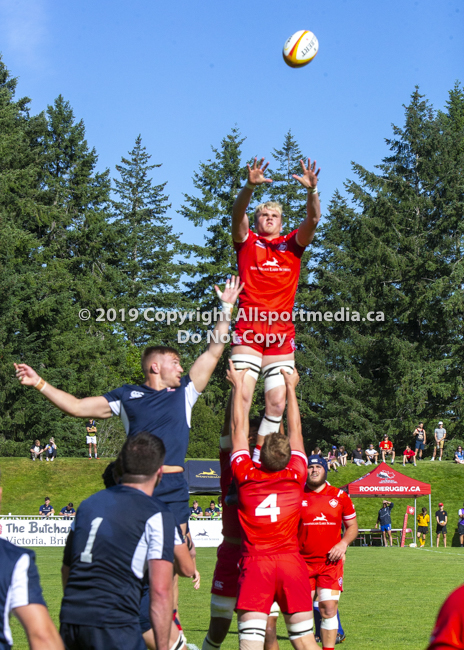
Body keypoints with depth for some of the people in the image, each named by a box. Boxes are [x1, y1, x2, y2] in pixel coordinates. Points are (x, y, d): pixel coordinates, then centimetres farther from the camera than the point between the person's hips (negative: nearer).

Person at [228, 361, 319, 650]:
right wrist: (291, 387, 25)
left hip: (255, 563, -2)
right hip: (291, 561, 2)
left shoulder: (246, 477, -2)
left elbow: (239, 429, 9)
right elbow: (296, 429, 14)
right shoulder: (296, 477, 1)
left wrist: (238, 385, 20)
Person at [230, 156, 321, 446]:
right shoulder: (246, 242, 13)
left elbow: (313, 219, 2)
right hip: (249, 329, -2)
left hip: (283, 333, 2)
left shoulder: (293, 245, 17)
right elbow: (238, 213, -5)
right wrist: (250, 186, -24)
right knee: (242, 396, -11)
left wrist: (312, 190, -17)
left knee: (277, 402, -1)